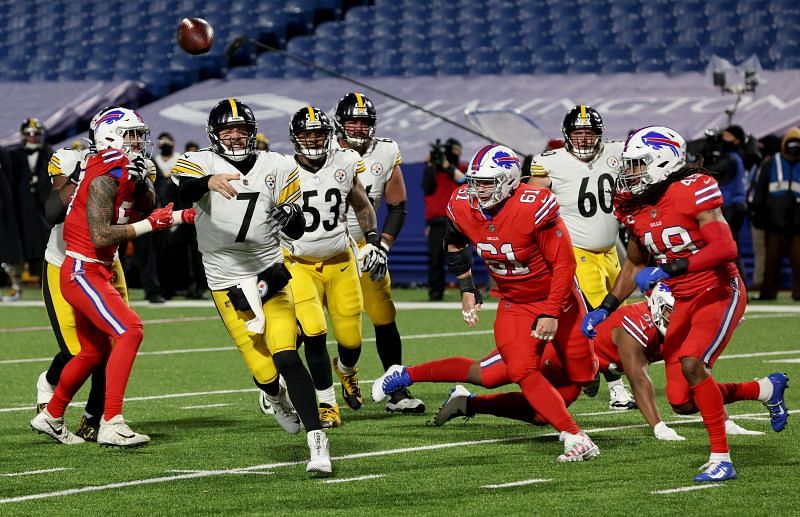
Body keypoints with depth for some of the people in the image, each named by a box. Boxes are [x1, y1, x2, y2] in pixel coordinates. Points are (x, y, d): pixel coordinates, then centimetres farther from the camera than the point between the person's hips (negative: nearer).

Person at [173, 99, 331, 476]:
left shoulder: (276, 168, 5)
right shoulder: (200, 164, -5)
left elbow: (297, 232, 7)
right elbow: (183, 192, -29)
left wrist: (290, 217, -17)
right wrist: (209, 182, -51)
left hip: (270, 274, 2)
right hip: (227, 284, -2)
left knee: (287, 359, -16)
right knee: (265, 373, -5)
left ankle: (316, 441, -13)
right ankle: (274, 394, 34)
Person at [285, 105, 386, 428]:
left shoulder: (345, 164, -2)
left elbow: (363, 207, 14)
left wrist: (373, 241, 4)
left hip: (340, 262, 3)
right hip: (300, 265, -3)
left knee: (350, 338, 4)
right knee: (314, 334, -18)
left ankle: (346, 370, 42)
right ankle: (326, 405, -3)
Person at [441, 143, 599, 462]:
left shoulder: (533, 207, -29)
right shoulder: (464, 209, -12)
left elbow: (564, 263, -22)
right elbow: (455, 245, 13)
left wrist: (551, 313, -22)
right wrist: (467, 289, 10)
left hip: (556, 296, -3)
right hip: (514, 305, 3)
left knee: (582, 373, 6)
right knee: (523, 373, -18)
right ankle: (575, 438, -17)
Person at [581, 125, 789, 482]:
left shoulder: (691, 192, -19)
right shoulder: (634, 207, 3)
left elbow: (726, 248, -28)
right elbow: (635, 264, 19)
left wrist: (669, 269, -34)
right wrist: (605, 309, 11)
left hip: (719, 292, -7)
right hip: (682, 302, 7)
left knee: (691, 364, -29)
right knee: (682, 401, 1)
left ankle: (721, 459, -18)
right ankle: (768, 390, 25)